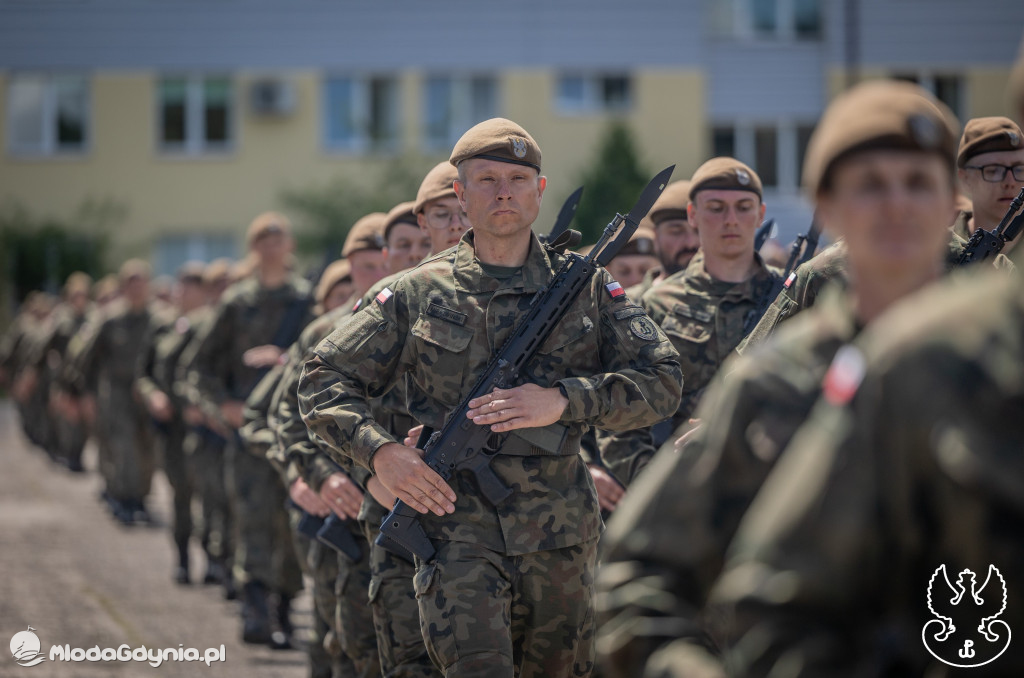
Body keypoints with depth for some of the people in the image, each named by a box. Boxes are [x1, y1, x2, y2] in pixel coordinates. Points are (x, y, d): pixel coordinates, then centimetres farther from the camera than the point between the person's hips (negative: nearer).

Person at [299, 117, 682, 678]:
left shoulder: (587, 287, 7)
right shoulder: (419, 294, 4)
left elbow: (661, 380, 1)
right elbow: (323, 383, 7)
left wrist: (562, 400, -14)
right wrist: (378, 450, -12)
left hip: (561, 537, 3)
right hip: (457, 528, -2)